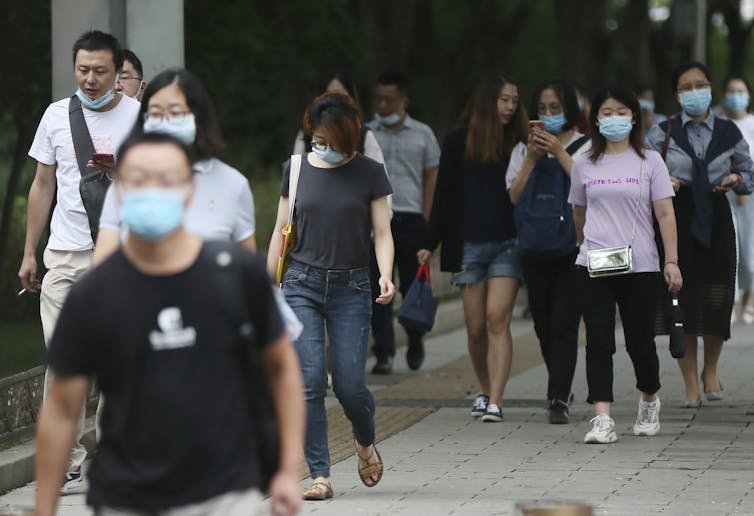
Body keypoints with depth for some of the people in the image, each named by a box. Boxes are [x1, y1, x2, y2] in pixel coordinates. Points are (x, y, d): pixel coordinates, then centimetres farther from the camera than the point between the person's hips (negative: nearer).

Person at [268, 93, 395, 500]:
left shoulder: (370, 173, 1)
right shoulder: (297, 169, 6)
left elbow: (382, 232, 1)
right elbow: (281, 230, 11)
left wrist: (386, 275, -17)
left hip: (351, 288, -1)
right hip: (302, 285, 1)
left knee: (349, 384, -5)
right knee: (309, 383, -9)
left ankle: (365, 442, 28)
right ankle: (320, 476, -5)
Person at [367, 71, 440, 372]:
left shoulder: (422, 135, 10)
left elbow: (431, 177, 11)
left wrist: (426, 220, 2)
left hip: (412, 220, 0)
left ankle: (415, 343, 25)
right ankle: (383, 353, -4)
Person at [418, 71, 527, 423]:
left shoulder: (519, 143, 6)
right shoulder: (458, 143, 5)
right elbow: (445, 196, 7)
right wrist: (432, 245, 5)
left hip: (507, 244, -1)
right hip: (468, 244, 1)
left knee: (498, 318, -13)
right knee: (476, 327, 5)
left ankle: (495, 402, -15)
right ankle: (485, 391, 26)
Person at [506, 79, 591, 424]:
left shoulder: (586, 147, 3)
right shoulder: (525, 149, 14)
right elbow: (514, 196, 3)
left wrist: (560, 153, -13)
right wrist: (532, 158, -7)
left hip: (574, 246, -4)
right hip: (536, 249, 4)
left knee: (564, 324, -11)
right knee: (543, 322, 8)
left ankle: (559, 400, -13)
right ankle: (560, 390, 25)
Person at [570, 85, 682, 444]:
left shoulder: (649, 161, 2)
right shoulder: (584, 166, 8)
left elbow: (665, 214, -1)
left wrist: (671, 261, -7)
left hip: (640, 266, -1)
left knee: (640, 341, 6)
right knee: (598, 343, -8)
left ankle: (649, 400, 33)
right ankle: (602, 420, -12)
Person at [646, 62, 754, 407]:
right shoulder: (662, 134, 2)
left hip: (715, 218, 1)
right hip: (677, 218, -1)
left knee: (718, 298, 1)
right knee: (681, 300, -2)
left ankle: (710, 370, 28)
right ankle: (691, 384, 8)